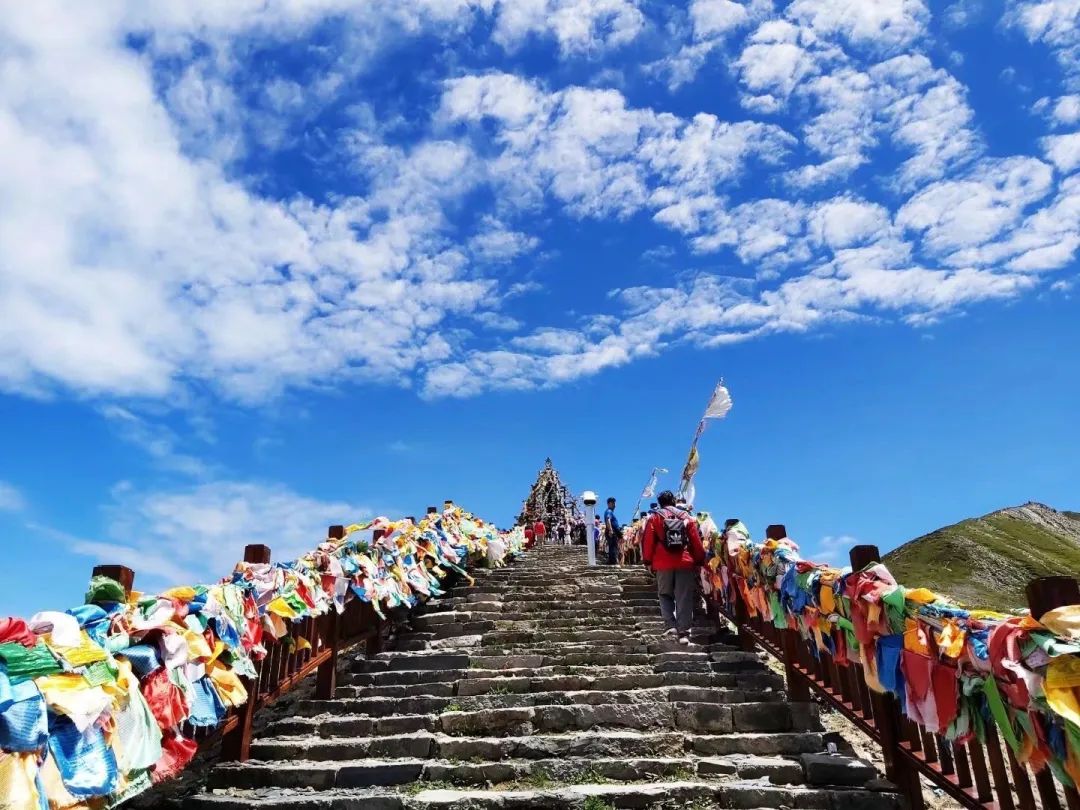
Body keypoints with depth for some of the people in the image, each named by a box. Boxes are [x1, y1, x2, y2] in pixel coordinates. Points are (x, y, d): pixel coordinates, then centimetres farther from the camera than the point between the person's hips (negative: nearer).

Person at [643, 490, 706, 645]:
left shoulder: (655, 518, 4)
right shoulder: (686, 517, 9)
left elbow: (648, 541, 0)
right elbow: (696, 541, 6)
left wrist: (648, 561, 7)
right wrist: (700, 560, 11)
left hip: (663, 564, -1)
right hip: (685, 562, 1)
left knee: (665, 595, 15)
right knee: (684, 599, 3)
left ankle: (670, 626, 1)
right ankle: (684, 632, -1)